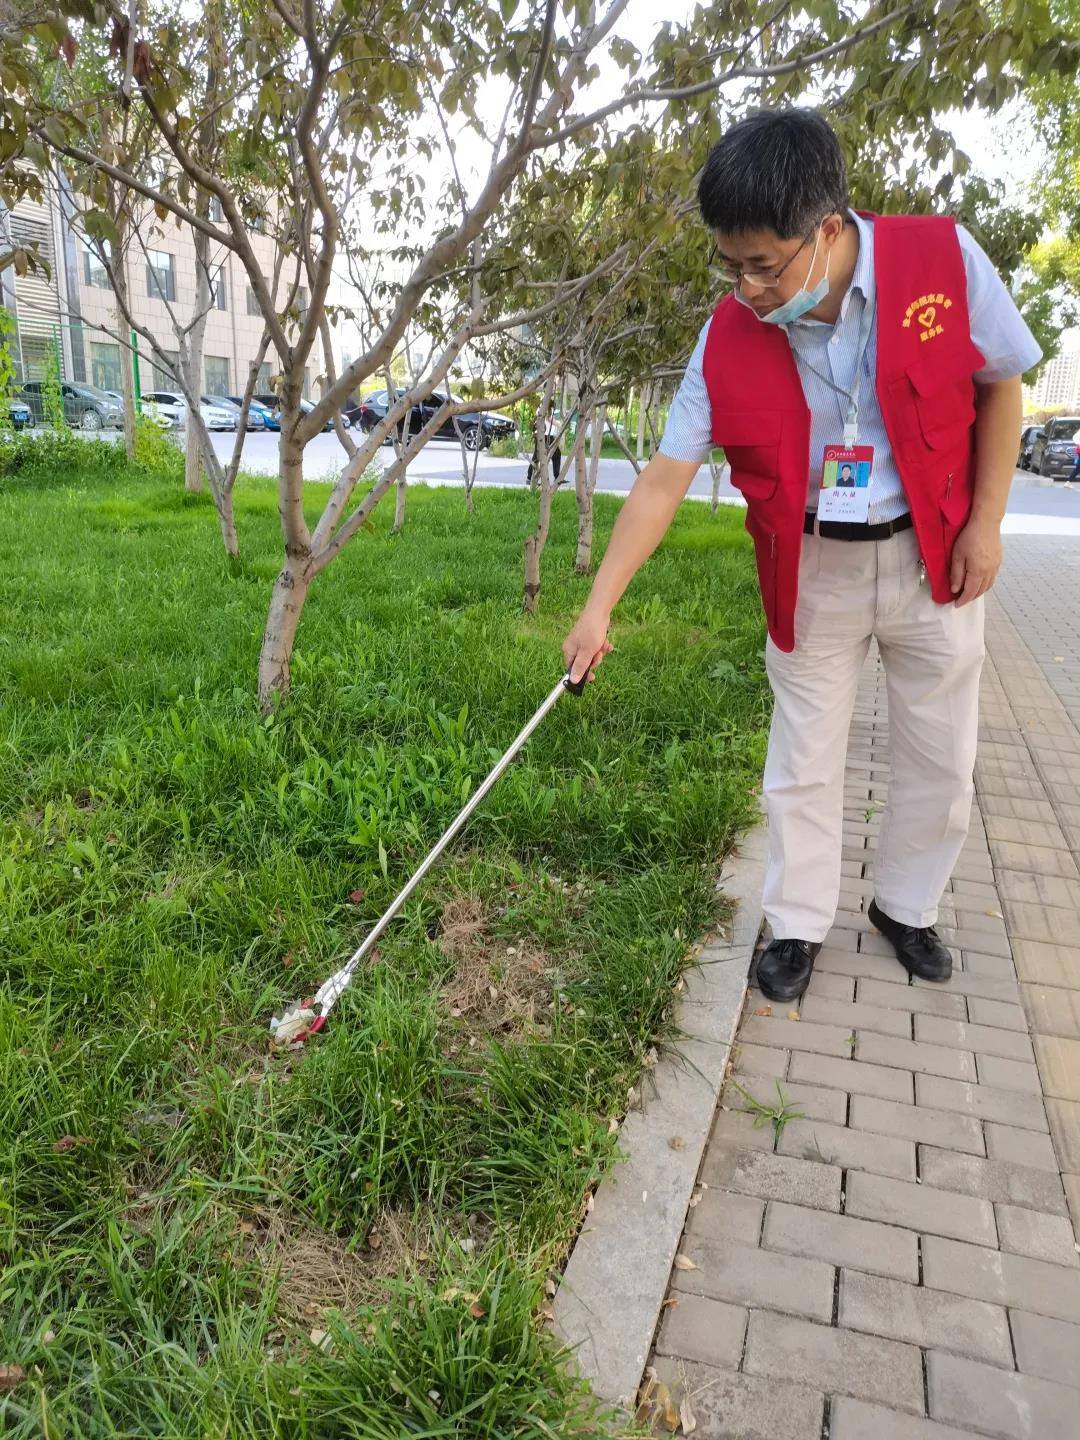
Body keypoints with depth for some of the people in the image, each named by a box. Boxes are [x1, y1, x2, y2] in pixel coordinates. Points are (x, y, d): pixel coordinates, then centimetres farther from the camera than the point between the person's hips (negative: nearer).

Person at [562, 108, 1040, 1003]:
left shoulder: (945, 259, -17)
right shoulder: (728, 338, -14)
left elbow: (1000, 387, -2)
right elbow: (666, 477, -13)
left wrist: (985, 523, -7)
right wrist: (599, 607, -17)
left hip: (932, 559, 1)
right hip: (811, 571, 0)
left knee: (941, 761, 11)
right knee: (803, 763, 8)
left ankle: (906, 908, 34)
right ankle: (799, 926, 27)